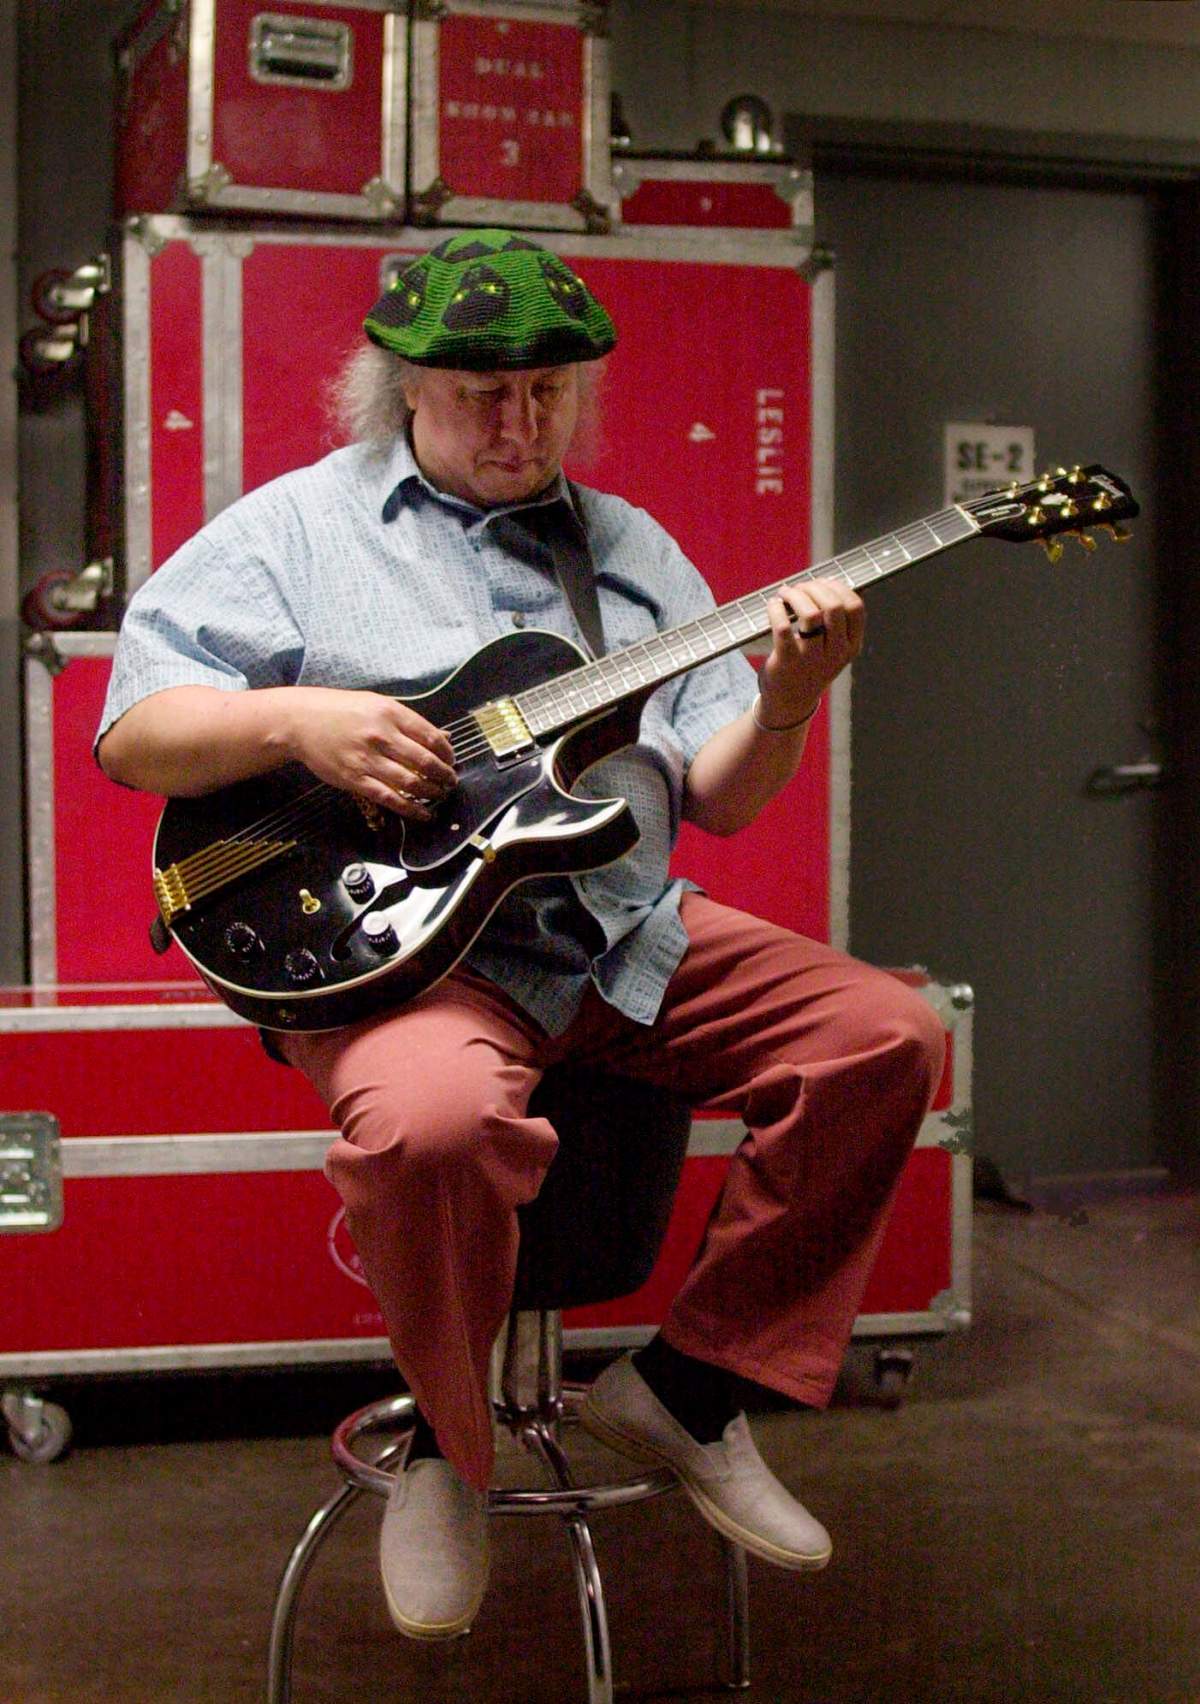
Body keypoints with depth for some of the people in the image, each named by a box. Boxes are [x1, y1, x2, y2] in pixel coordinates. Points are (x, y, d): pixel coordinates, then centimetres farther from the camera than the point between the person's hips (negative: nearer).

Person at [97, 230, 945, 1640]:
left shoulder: (630, 548, 18)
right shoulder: (293, 531, 6)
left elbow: (716, 797, 12)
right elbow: (129, 734, 0)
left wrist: (784, 703, -9)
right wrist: (294, 720, -17)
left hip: (626, 931, 5)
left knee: (884, 1038, -11)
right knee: (431, 1120, -37)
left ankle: (688, 1389, 2)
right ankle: (449, 1443, -5)